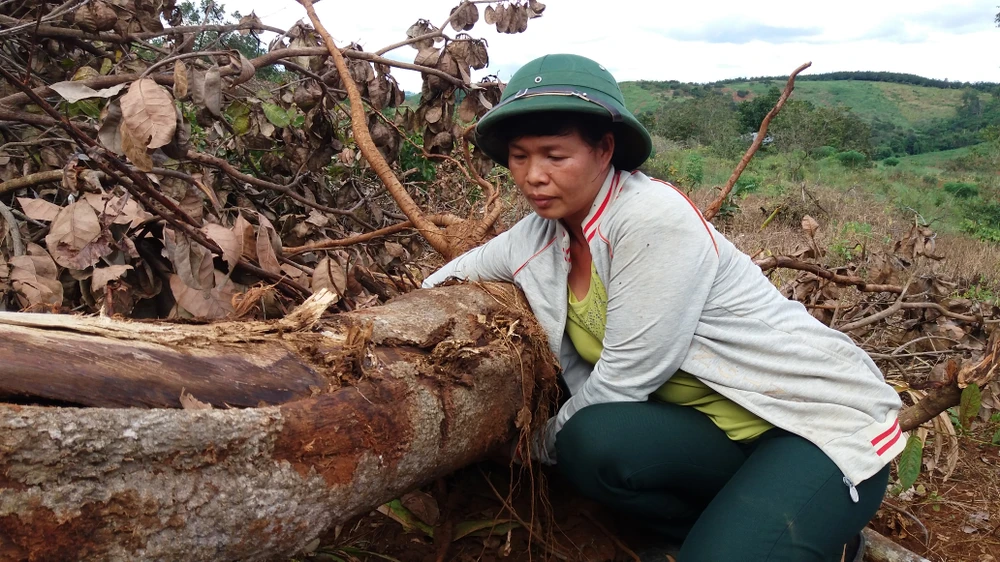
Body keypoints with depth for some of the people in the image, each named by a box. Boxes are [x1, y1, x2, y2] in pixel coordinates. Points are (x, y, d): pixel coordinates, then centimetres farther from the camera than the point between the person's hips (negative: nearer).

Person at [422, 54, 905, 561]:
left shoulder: (655, 219, -22)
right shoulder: (538, 237, -1)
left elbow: (627, 375, -19)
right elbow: (447, 278, 14)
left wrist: (543, 444, -5)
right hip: (717, 425, 6)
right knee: (593, 440, -24)